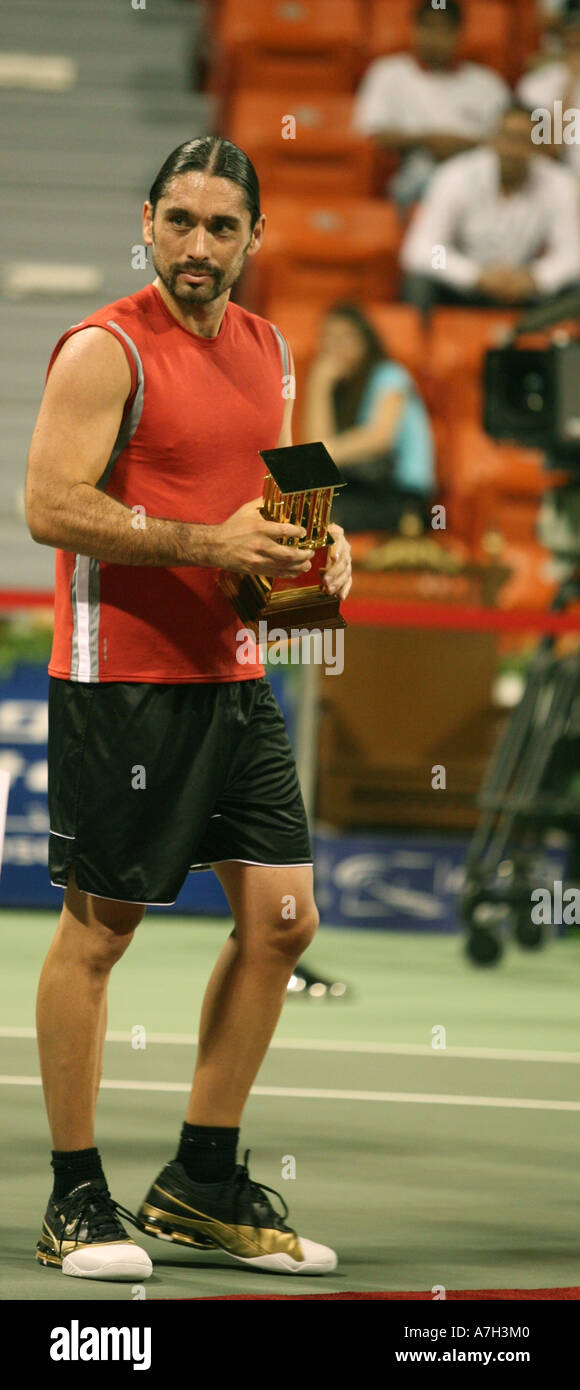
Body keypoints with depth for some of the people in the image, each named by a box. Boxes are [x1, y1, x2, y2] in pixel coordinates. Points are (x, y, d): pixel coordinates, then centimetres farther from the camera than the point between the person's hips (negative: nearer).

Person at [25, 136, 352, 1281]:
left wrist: (316, 541, 4)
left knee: (280, 919, 5)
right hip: (119, 681, -7)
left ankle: (202, 1184, 16)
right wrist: (208, 543, -23)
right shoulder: (106, 351, -11)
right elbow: (50, 505, -18)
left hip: (231, 676, 8)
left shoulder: (267, 351, 12)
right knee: (98, 929, -1)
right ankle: (75, 1203, 7)